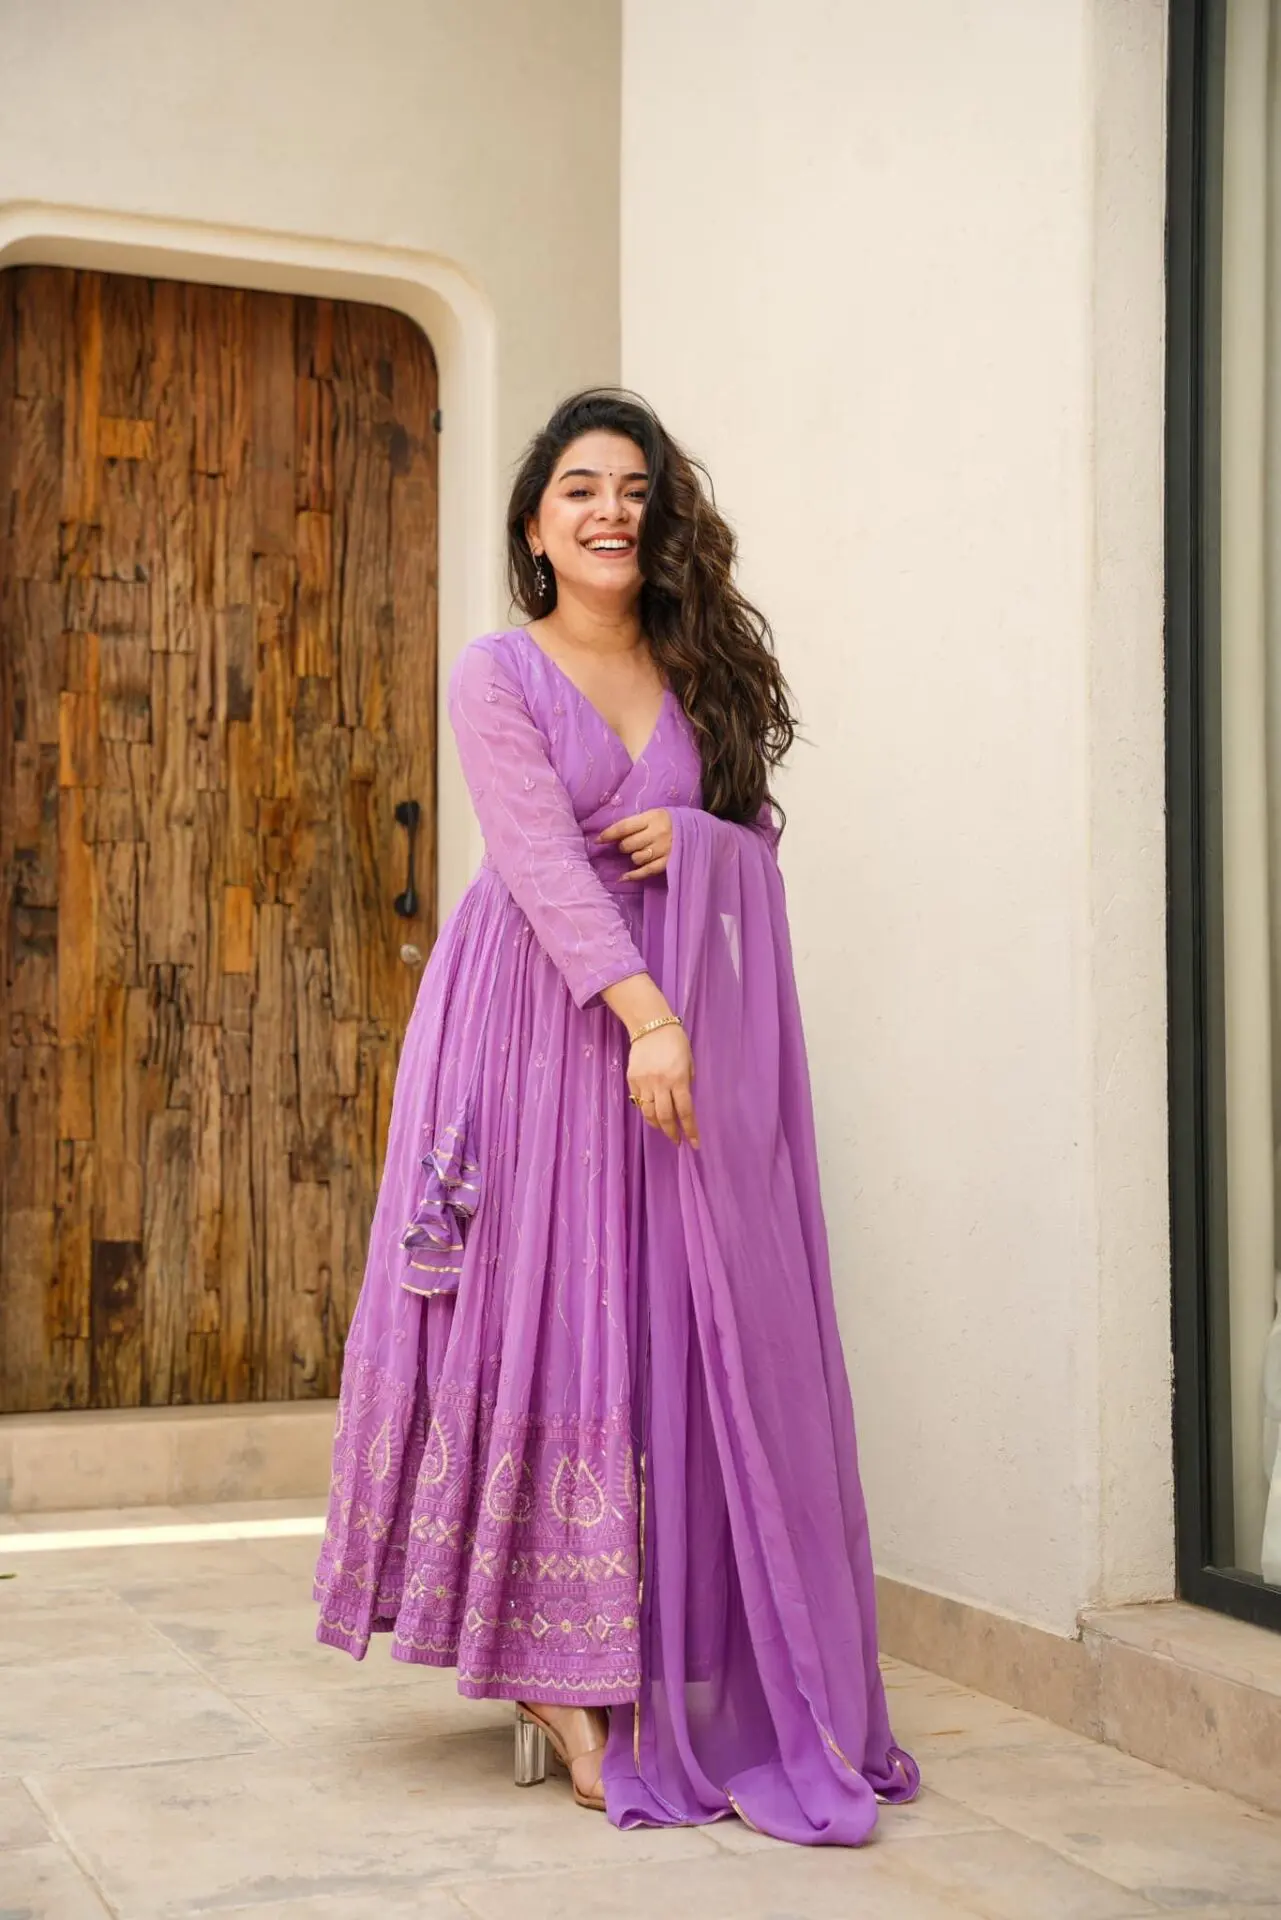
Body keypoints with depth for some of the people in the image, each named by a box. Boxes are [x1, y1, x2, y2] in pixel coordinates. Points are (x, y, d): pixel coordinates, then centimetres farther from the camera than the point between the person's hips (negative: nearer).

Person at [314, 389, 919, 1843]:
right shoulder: (497, 675, 0)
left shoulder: (702, 676, 14)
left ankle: (682, 1686, 6)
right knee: (541, 1315, -7)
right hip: (543, 1017, -4)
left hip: (683, 1026, 4)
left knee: (678, 1329, 0)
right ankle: (555, 1676, -2)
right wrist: (644, 1012, -25)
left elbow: (763, 844, 18)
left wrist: (694, 836, -5)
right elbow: (543, 857, -13)